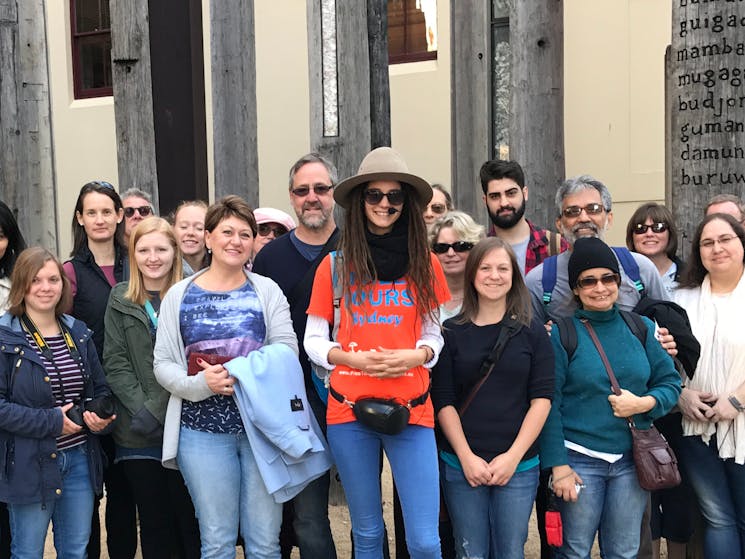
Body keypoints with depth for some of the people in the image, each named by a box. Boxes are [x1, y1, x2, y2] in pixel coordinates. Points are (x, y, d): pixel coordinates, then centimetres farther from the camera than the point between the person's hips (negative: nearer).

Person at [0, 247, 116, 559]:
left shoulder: (79, 334, 8)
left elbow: (100, 389, 15)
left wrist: (101, 416, -5)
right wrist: (51, 422, -19)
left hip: (80, 459, 5)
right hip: (30, 464, -4)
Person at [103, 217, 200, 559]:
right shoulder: (121, 300, 7)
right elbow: (115, 363, 2)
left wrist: (157, 408, -10)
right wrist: (142, 410, -11)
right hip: (138, 434, 1)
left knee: (190, 518, 4)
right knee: (154, 522, 10)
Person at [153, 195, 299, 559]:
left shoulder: (267, 291, 3)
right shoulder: (179, 295, 4)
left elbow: (286, 351, -5)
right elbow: (163, 364, 1)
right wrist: (200, 384, -18)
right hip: (203, 430, 0)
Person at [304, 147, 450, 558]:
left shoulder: (425, 264, 4)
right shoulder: (335, 265, 2)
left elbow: (435, 335, 10)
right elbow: (313, 340, 4)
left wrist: (416, 356, -12)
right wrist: (352, 358, -14)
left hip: (411, 410, 0)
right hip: (349, 410, 0)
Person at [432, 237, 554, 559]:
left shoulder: (533, 332, 4)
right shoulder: (451, 332, 2)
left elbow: (542, 399, -1)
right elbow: (443, 401, -1)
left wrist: (513, 456, -9)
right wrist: (467, 457, -8)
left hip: (519, 465, 0)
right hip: (461, 464, 0)